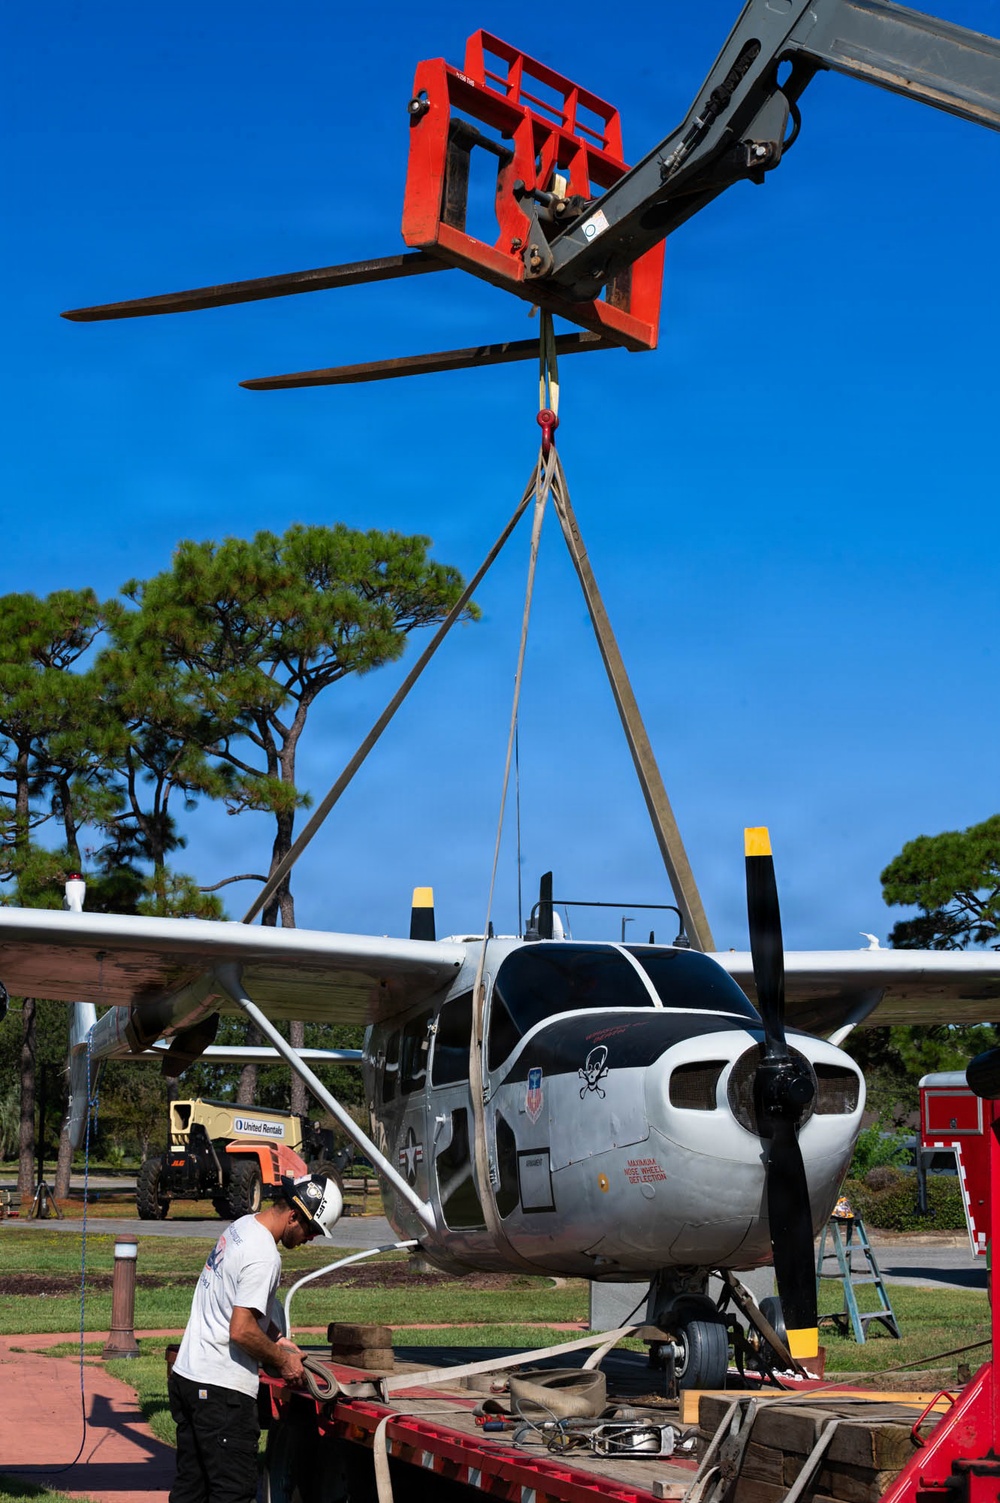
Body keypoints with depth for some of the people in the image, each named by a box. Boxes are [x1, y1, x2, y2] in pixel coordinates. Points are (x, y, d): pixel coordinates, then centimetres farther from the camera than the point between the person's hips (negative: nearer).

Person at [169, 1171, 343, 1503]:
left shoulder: (242, 1227, 11)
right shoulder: (264, 1257, -20)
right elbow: (241, 1331, -22)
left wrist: (276, 1339, 15)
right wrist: (283, 1361, -8)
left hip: (186, 1375, 10)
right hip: (221, 1389, -10)